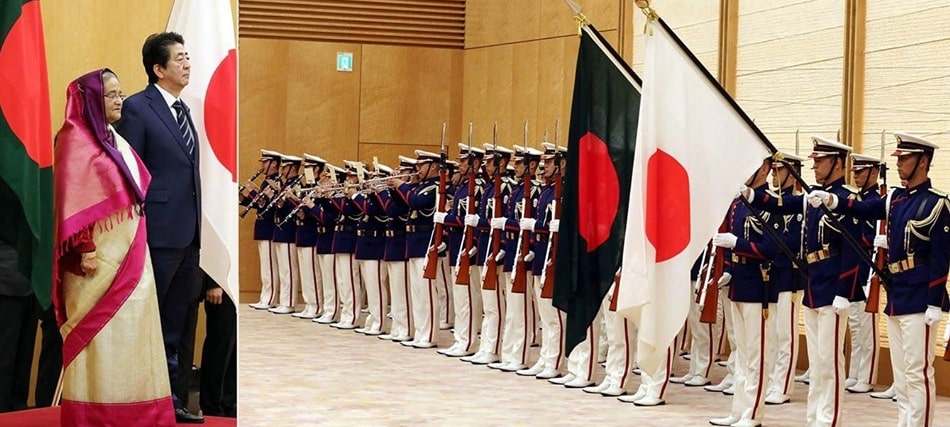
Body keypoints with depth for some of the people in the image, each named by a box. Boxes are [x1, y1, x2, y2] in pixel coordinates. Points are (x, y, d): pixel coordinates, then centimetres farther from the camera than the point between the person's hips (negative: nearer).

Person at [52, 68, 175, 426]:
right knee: (100, 333, -6)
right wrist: (84, 247, -21)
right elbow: (71, 199, -15)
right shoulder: (75, 139, -7)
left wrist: (135, 246, 17)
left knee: (129, 327, 7)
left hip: (128, 252, 8)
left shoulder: (116, 141, 18)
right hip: (100, 252, -8)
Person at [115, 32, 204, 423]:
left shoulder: (183, 109, 15)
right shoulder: (137, 108, -8)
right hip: (159, 232, -8)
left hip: (188, 234, 8)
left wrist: (198, 227, 14)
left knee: (174, 327, 14)